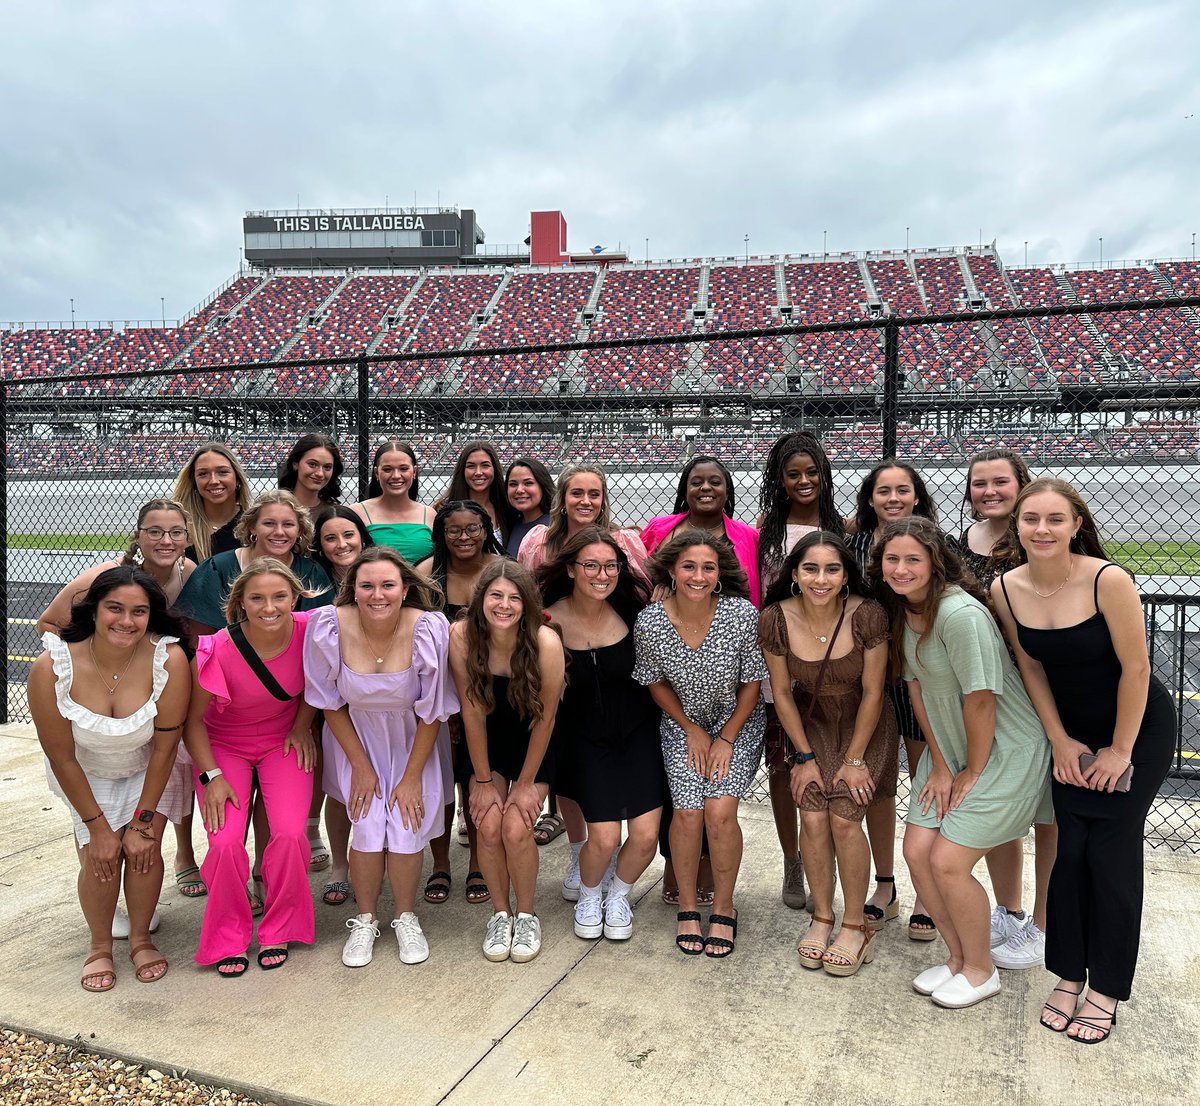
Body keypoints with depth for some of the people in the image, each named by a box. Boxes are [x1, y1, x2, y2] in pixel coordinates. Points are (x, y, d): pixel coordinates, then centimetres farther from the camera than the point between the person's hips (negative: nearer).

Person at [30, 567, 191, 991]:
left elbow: (164, 748, -21)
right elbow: (62, 758, -17)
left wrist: (143, 821, -14)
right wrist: (98, 826, -11)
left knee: (144, 849, -13)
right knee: (100, 855, -11)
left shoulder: (169, 660, -32)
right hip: (85, 774, 1)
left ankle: (141, 938, 15)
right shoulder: (51, 669, -29)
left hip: (148, 770, 0)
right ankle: (100, 946, 17)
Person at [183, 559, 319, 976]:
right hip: (224, 745, -1)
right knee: (226, 843, -17)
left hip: (283, 741, 1)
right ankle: (228, 938, 9)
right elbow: (192, 720, -11)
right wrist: (211, 776, -15)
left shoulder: (309, 631, -21)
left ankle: (279, 931, 9)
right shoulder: (218, 651, -26)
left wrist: (302, 725, -4)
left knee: (291, 835, -17)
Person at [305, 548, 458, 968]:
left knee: (406, 827, -9)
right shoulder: (329, 626, -23)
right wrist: (360, 766, -6)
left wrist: (412, 776, -10)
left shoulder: (429, 629, -27)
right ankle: (364, 921, 18)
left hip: (413, 741, 0)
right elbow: (331, 703, -8)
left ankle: (406, 918, 18)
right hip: (355, 737, 1)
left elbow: (432, 713, -15)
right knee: (367, 828, -7)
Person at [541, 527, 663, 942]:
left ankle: (618, 896, 27)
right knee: (604, 837, -12)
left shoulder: (632, 607, -11)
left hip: (637, 731, 2)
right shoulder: (551, 622, -14)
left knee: (646, 835, -7)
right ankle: (589, 896, 23)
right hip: (585, 737, -1)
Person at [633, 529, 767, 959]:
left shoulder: (742, 614, -21)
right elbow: (656, 683, -1)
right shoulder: (650, 622, -18)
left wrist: (727, 739, -8)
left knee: (720, 810, -16)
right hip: (683, 725, 1)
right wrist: (692, 730, -4)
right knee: (688, 811, -14)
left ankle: (723, 908, 7)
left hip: (738, 724, -1)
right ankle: (687, 906, 11)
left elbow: (752, 683, -8)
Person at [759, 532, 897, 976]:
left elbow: (872, 692, -15)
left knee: (844, 819, -11)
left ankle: (855, 926, 8)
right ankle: (822, 918, 12)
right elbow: (782, 693, -8)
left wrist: (854, 759, -11)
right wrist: (805, 756, -5)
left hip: (864, 726, -2)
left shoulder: (867, 615, -26)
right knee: (813, 817, -9)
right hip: (811, 724, 2)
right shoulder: (776, 619, -20)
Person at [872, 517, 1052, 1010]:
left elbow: (980, 699, -23)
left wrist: (973, 772, -12)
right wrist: (939, 765, 2)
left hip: (1005, 751, -7)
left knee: (948, 862, -8)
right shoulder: (901, 611, -1)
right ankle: (957, 956, 26)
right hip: (950, 748, 7)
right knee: (917, 851, 3)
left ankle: (980, 971, 19)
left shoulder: (959, 613, -28)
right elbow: (917, 687, 3)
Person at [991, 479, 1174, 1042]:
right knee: (1070, 849, 3)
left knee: (1112, 851, -2)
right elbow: (1031, 668, -2)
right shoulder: (1005, 589, -13)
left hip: (1138, 727, -3)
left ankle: (1106, 989, 14)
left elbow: (1135, 668, -19)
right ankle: (1068, 976, 19)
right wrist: (1060, 741, -1)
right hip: (1073, 731, 4)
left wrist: (1120, 751, -11)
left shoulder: (1108, 580, -26)